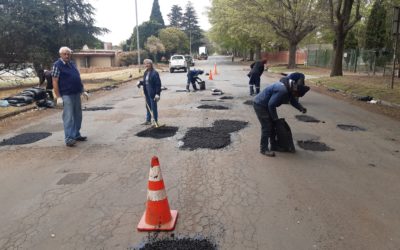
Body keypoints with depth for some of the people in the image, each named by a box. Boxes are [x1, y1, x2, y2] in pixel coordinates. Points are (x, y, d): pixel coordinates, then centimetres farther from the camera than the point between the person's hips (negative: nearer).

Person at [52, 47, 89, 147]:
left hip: (76, 94, 8)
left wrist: (83, 91, 18)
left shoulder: (72, 64, 14)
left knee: (77, 116, 12)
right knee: (68, 117, -7)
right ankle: (69, 138, -2)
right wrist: (58, 97, -16)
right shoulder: (57, 65, -7)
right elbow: (55, 82, -11)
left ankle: (76, 135, 23)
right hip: (66, 95, -8)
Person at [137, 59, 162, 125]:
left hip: (153, 93, -8)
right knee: (148, 107, 16)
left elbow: (158, 84, -17)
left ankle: (156, 121, 14)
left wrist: (157, 94, -20)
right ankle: (148, 120, 29)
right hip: (147, 93, 8)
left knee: (154, 107, 2)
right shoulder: (146, 72, 9)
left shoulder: (154, 73, -15)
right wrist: (140, 82, -2)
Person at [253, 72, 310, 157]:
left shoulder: (290, 88, -1)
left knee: (273, 125, 14)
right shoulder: (282, 90, -32)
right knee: (267, 127, -8)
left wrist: (301, 108, -7)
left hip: (266, 105, 10)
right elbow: (271, 104, -29)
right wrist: (275, 118, -16)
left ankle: (273, 146, 26)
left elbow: (293, 100, 11)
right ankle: (264, 149, 3)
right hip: (260, 105, -10)